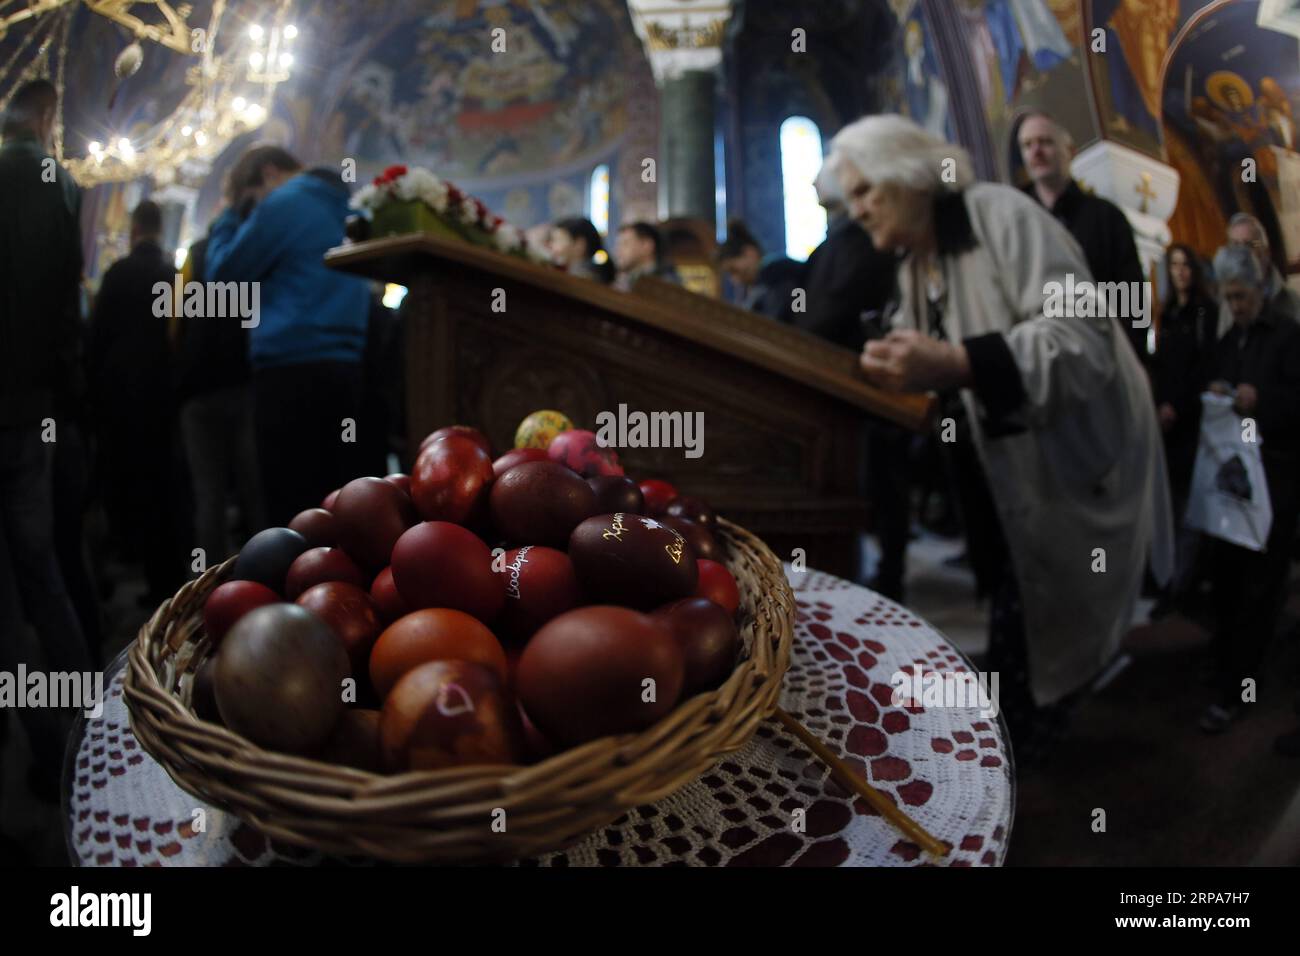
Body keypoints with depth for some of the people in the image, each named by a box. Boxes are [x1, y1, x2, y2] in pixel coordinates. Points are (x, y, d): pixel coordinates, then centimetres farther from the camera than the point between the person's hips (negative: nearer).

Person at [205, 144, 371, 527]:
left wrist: (230, 218, 15)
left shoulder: (284, 203, -4)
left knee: (292, 509, -6)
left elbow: (223, 277, 1)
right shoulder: (344, 208, 20)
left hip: (293, 370, -8)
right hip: (344, 368, 8)